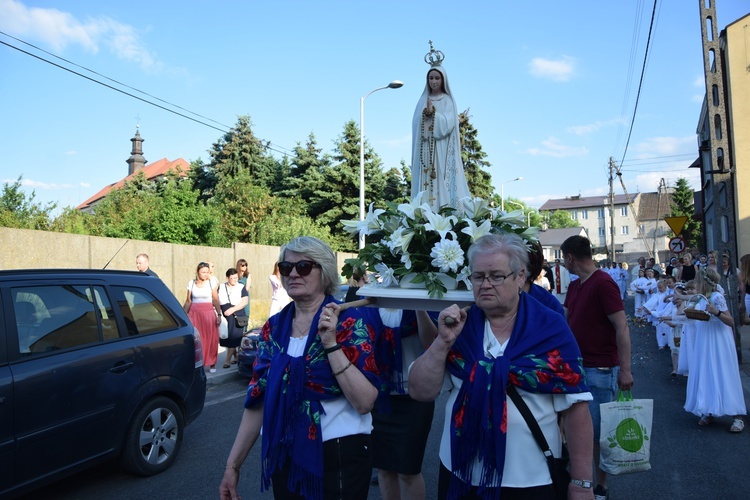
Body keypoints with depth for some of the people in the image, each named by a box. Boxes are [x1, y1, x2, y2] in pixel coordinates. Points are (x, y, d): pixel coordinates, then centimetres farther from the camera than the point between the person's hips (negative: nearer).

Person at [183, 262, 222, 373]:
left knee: (211, 339, -1)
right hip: (194, 313, 1)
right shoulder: (191, 283, 5)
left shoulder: (211, 283, 1)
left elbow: (216, 300, 2)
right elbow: (188, 301, 10)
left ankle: (212, 364, 8)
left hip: (208, 313, -1)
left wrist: (219, 315, -5)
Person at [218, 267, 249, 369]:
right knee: (226, 337, 6)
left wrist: (232, 309, -15)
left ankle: (228, 360, -1)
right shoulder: (221, 287, 11)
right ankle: (236, 357, 22)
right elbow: (217, 301, 14)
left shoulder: (241, 287, 1)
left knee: (233, 339, -7)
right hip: (224, 316, 4)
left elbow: (244, 301, -7)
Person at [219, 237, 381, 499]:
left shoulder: (350, 321, -13)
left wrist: (331, 344, -27)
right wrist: (233, 464, 6)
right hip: (284, 457, 5)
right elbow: (258, 400, 5)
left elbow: (365, 402, -20)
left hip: (339, 457, -4)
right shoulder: (273, 328, 1)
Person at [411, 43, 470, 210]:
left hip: (442, 149, -3)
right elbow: (416, 123, 6)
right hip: (425, 150, 3)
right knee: (425, 179, -3)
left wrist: (433, 113, -17)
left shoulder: (448, 101, 6)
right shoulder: (423, 100, 16)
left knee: (442, 180, -9)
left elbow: (448, 124, -7)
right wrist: (425, 113, -12)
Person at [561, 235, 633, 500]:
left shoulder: (603, 283, -16)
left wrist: (625, 369, -21)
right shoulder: (574, 287, 11)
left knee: (597, 431, 3)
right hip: (576, 366, 8)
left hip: (599, 370, -8)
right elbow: (561, 319, 19)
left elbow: (622, 327, -19)